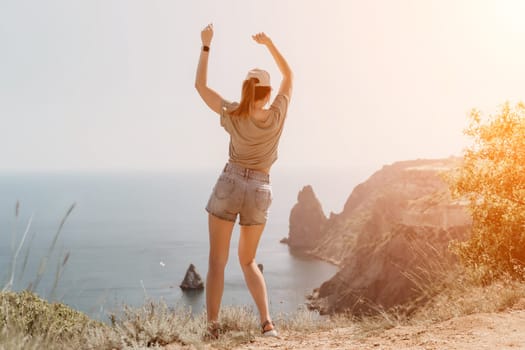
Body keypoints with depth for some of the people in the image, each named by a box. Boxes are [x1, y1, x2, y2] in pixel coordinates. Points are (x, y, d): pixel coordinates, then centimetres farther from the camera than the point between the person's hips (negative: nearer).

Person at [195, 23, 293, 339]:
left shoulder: (233, 115, -9)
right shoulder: (277, 114, -5)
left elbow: (200, 85, 1)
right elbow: (289, 75, 11)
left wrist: (206, 45, 2)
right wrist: (269, 43, 10)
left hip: (229, 185, -2)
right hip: (260, 192, 2)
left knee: (217, 260, 3)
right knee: (248, 261, 16)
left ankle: (213, 327, -4)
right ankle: (267, 322, 1)